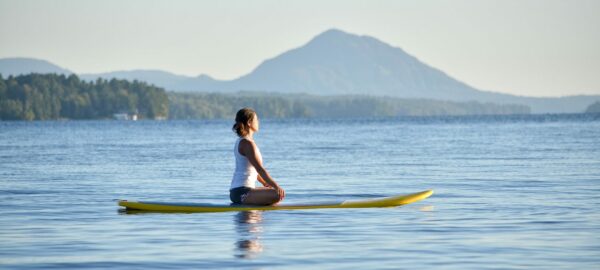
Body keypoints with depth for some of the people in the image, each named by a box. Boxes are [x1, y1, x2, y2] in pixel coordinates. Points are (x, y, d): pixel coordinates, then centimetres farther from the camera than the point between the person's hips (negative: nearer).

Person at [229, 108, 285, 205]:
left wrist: (265, 183, 27)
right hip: (242, 192, -11)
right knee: (278, 195, -26)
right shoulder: (247, 143, -13)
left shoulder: (240, 142, 18)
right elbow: (260, 169, -18)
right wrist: (276, 186, -19)